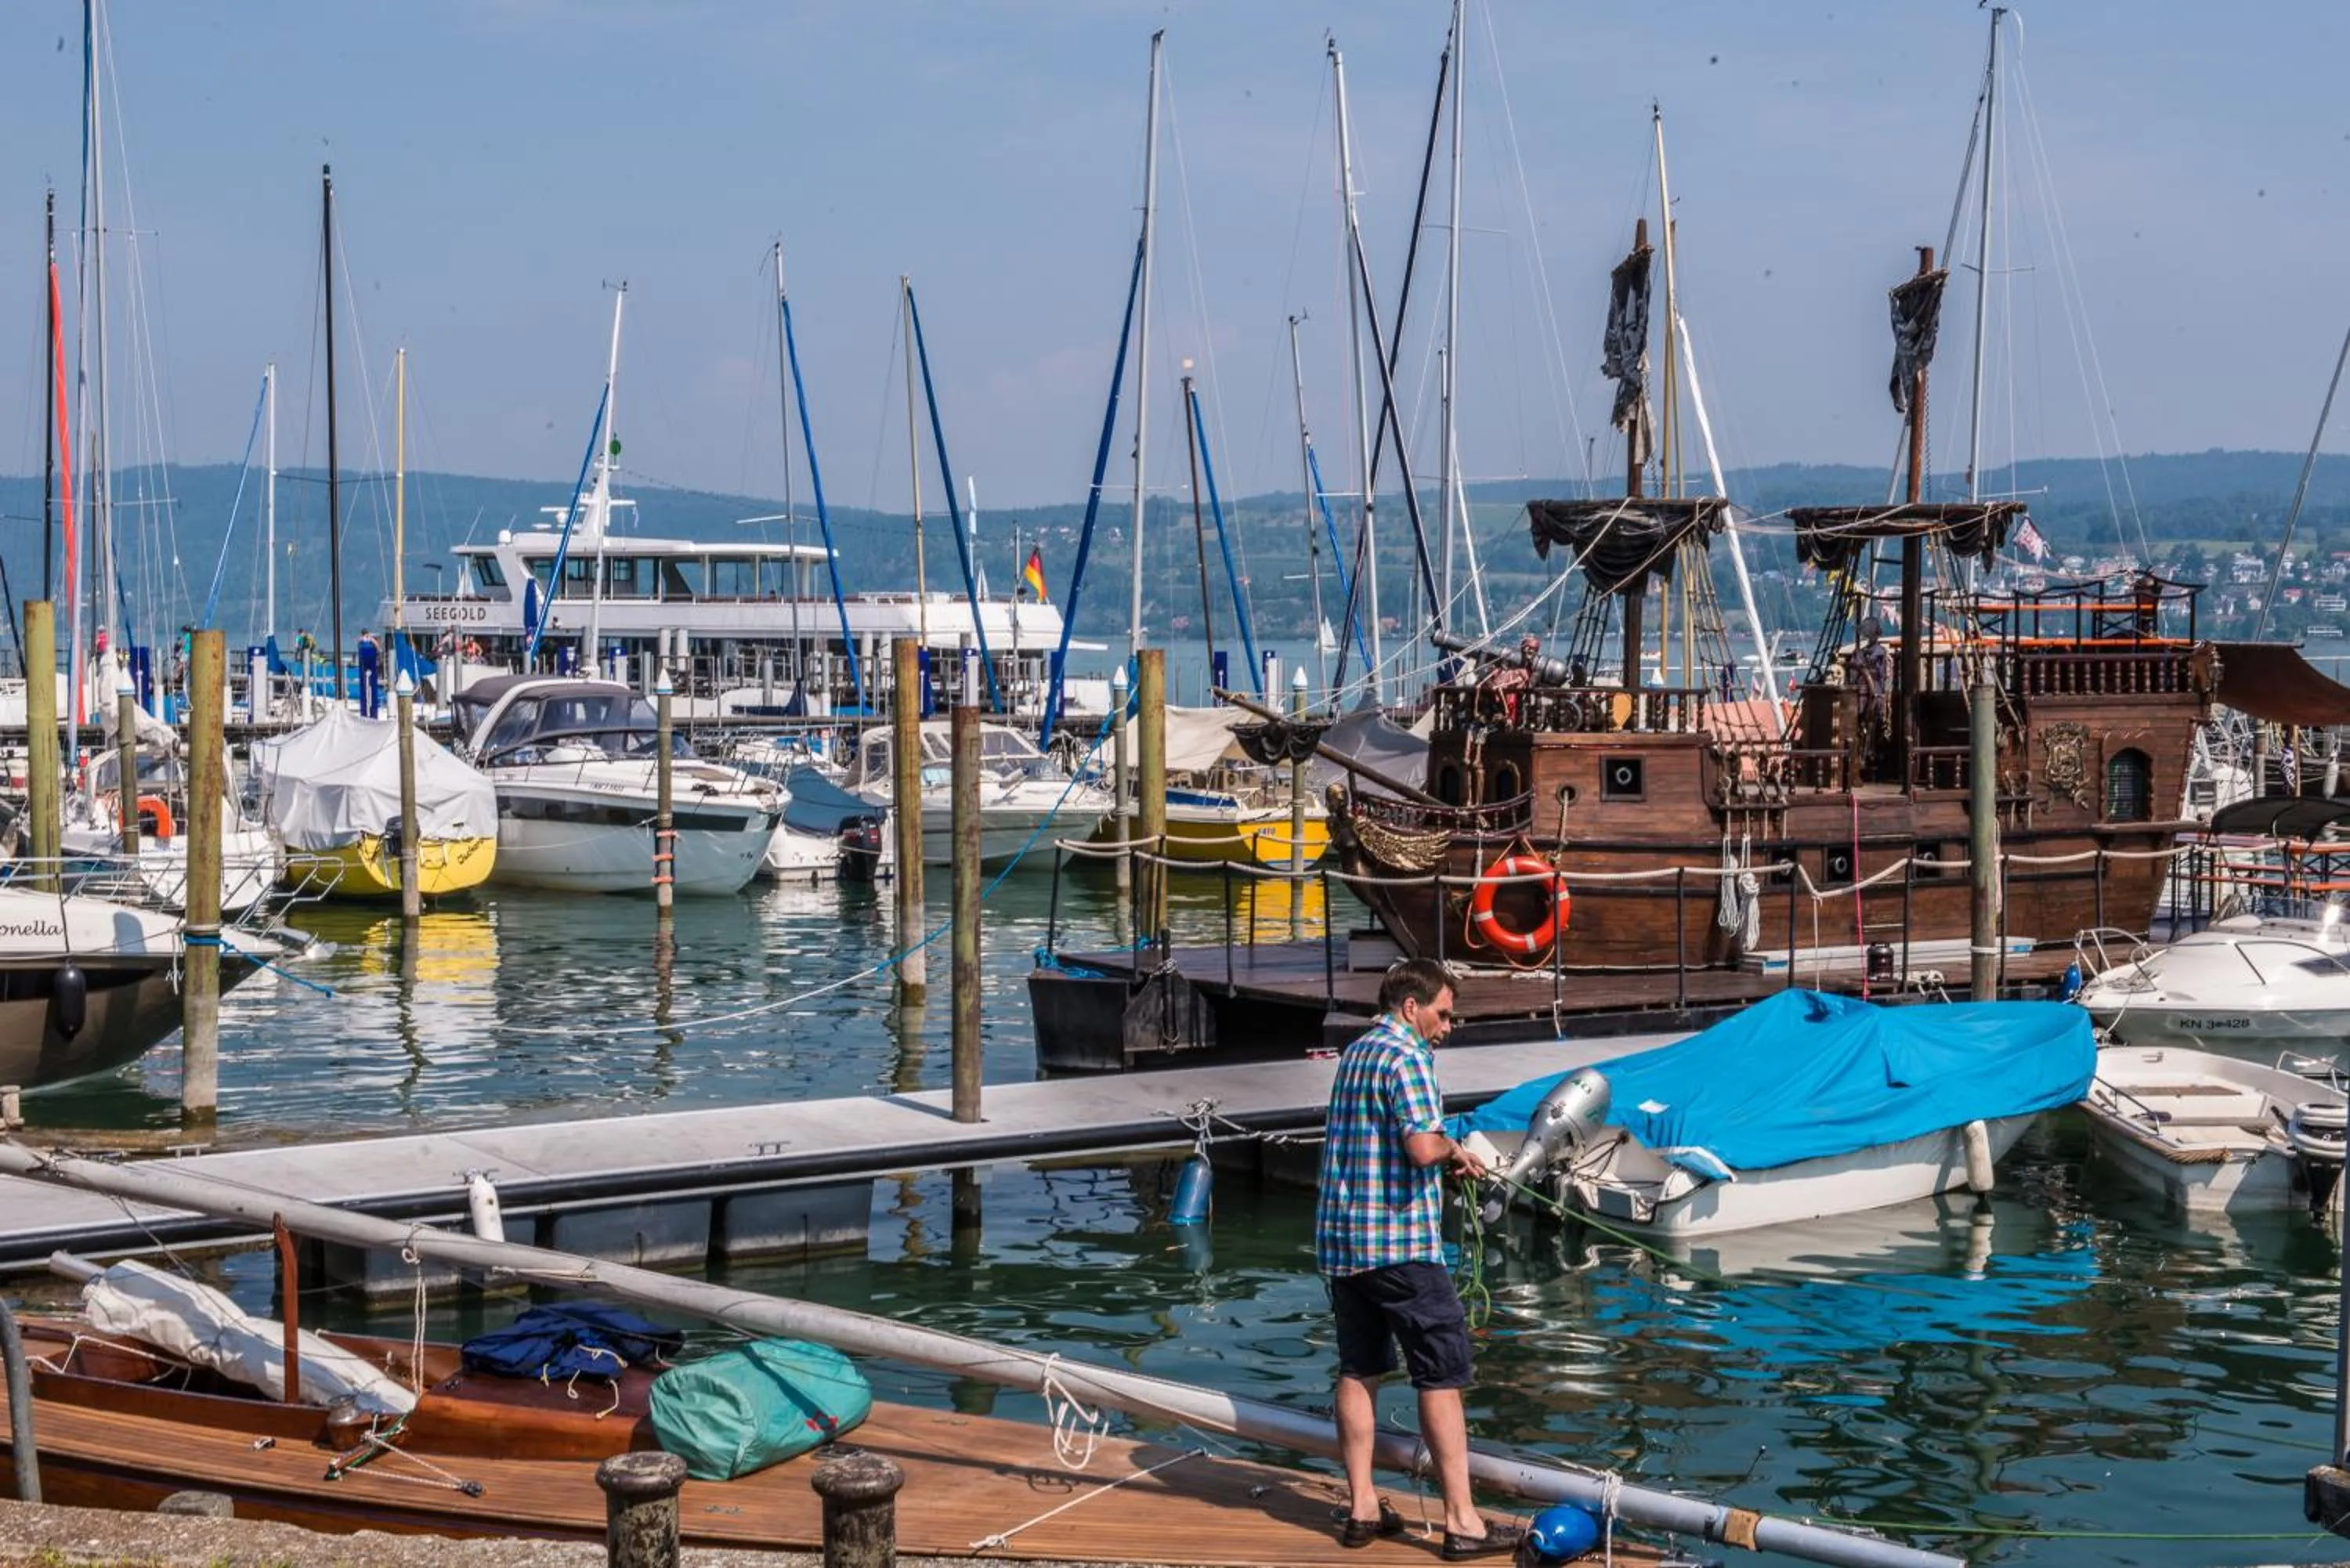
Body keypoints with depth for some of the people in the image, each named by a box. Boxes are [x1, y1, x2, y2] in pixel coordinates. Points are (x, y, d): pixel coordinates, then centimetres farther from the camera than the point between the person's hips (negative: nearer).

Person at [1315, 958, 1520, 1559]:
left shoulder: (1355, 1054, 16)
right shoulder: (1406, 1058, -13)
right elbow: (1422, 1147, -25)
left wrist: (1451, 1158, 14)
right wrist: (1451, 1146, -4)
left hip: (1340, 1240, 9)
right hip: (1399, 1243, -9)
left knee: (1359, 1371, 13)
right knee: (1441, 1375, -3)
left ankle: (1362, 1508, 16)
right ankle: (1462, 1521, -2)